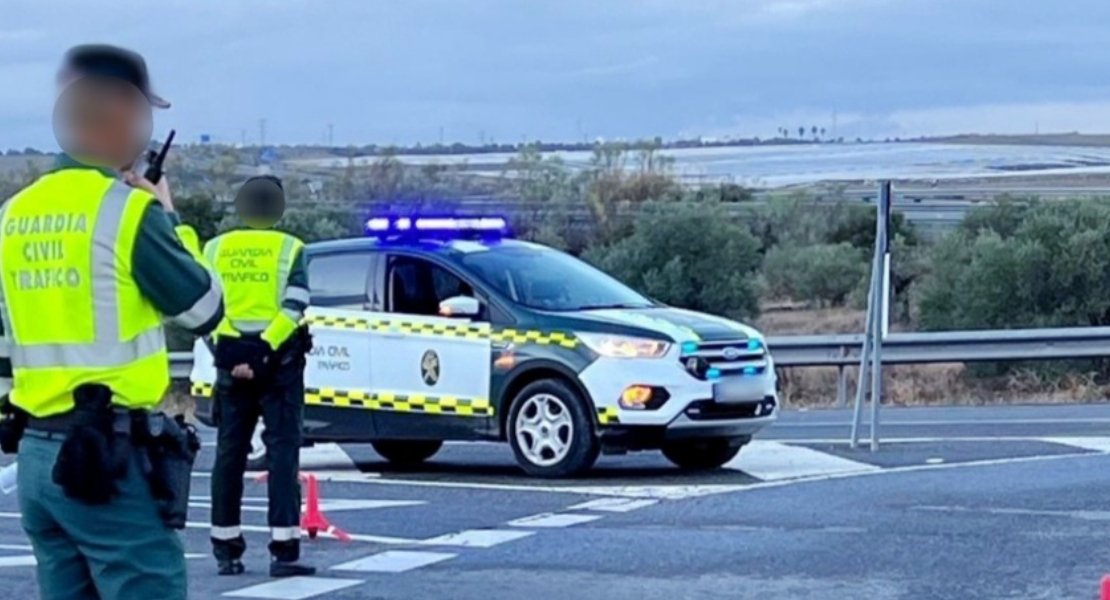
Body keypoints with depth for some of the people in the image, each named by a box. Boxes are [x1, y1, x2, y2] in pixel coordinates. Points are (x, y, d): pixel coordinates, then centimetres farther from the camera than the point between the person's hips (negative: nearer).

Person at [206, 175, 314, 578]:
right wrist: (265, 350, -16)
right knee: (282, 450, -2)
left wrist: (228, 353, -9)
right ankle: (283, 551, -9)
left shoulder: (215, 248, 7)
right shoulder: (289, 248, -1)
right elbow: (294, 307, -13)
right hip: (279, 359, -3)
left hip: (231, 357, 3)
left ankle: (226, 549, 14)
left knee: (229, 452, 11)